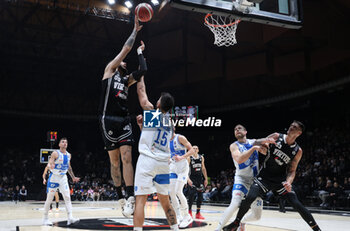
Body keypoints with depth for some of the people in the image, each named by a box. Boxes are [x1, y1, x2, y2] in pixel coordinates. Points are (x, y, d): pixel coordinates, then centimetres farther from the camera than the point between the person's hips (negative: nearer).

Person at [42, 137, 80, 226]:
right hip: (54, 177, -4)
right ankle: (45, 219, 16)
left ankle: (70, 218, -13)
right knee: (49, 199, 2)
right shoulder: (55, 153, -10)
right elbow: (49, 164, -17)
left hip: (63, 177, 5)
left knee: (67, 197, -8)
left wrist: (73, 177, 21)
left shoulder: (69, 155, 7)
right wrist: (51, 166, -41)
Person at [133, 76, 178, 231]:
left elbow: (141, 92, 10)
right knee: (165, 202, 17)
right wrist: (141, 124, 27)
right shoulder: (170, 124, 15)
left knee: (140, 200, -7)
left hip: (147, 160, -6)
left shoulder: (151, 112, -2)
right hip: (164, 162, 6)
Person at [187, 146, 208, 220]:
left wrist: (206, 179, 11)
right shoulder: (189, 158, -7)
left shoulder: (201, 157, 7)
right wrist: (188, 179, -21)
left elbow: (203, 168, 14)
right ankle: (189, 211, 6)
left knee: (200, 195, 4)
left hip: (200, 178, 5)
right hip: (192, 178, -5)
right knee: (191, 195, -10)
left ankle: (198, 213, 13)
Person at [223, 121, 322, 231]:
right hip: (265, 177, 0)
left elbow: (292, 171, -3)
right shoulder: (276, 137, -7)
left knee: (297, 204, -10)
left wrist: (288, 182, -24)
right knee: (249, 198, -20)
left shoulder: (298, 151, -6)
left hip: (281, 179, 1)